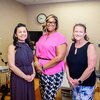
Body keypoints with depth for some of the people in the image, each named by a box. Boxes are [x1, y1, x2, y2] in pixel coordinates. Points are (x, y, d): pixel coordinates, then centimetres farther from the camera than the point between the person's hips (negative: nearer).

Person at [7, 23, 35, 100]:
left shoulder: (29, 46, 6)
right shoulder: (12, 47, -10)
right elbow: (12, 66, -15)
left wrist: (33, 73, -4)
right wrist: (25, 76, -13)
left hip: (30, 78, 5)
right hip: (18, 78, -5)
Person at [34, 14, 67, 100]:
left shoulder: (60, 37, -10)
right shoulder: (42, 37, 11)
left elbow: (59, 57, -19)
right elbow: (37, 52, 13)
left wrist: (43, 67, -15)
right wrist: (36, 63, -8)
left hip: (54, 73, -7)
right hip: (41, 72, 7)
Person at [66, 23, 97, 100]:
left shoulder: (90, 46, -12)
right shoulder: (71, 45, 3)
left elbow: (91, 67, -18)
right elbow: (67, 63, 7)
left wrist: (79, 80, -13)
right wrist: (69, 77, -4)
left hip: (86, 83, -4)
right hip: (73, 82, 5)